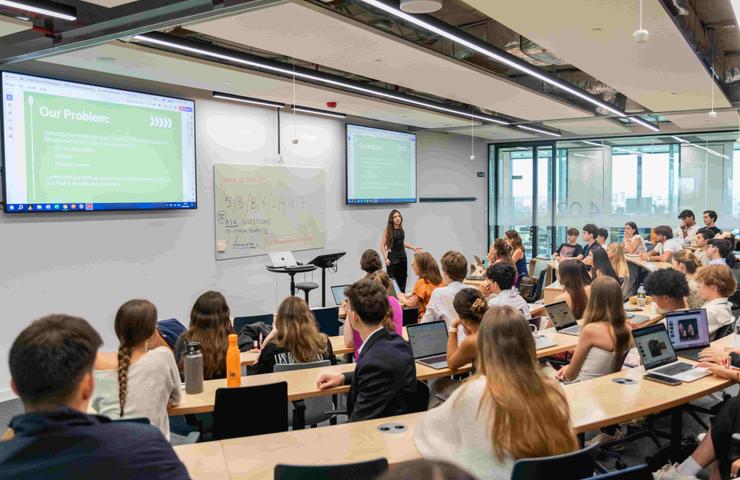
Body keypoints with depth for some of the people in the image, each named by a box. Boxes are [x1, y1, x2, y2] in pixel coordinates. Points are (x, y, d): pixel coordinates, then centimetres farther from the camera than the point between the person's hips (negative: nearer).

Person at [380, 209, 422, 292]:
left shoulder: (401, 229, 7)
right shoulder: (387, 230, -7)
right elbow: (382, 245, -7)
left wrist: (414, 248, 16)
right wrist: (386, 258, -15)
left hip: (402, 257, 5)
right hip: (392, 258, -5)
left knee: (402, 281, 7)